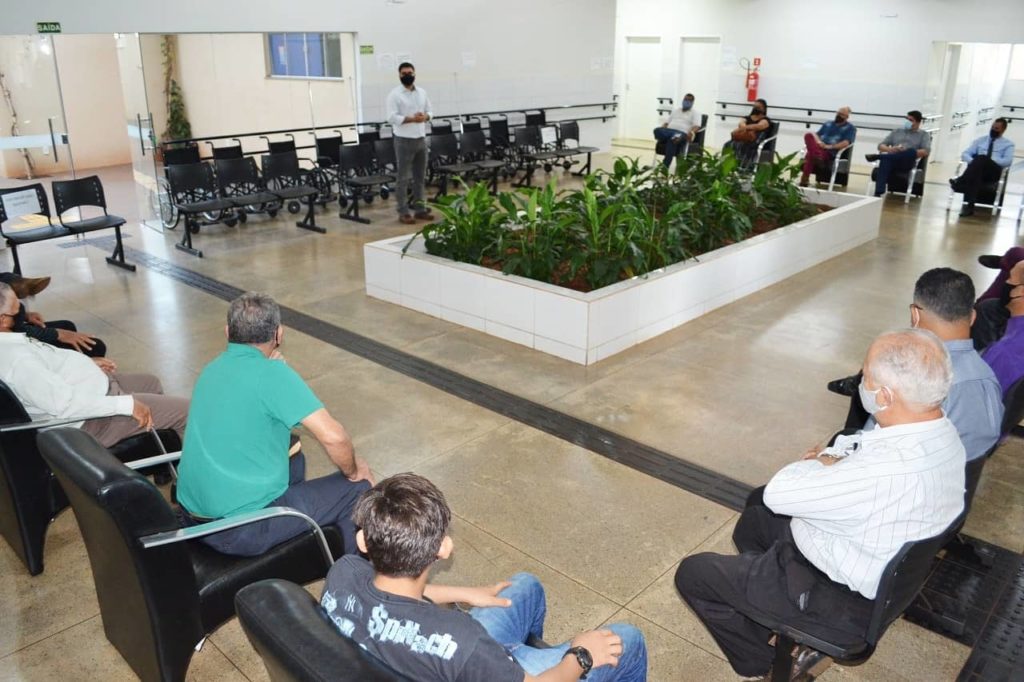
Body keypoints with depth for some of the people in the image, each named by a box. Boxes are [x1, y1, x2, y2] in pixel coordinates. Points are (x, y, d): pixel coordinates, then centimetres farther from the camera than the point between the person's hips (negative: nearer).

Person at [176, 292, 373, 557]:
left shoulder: (212, 369, 6)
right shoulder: (273, 373, -18)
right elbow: (333, 436, -24)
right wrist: (352, 471, -4)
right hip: (243, 530, -8)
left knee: (291, 454, 29)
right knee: (357, 488, 6)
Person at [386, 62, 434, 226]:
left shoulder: (422, 92, 11)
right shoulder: (394, 95, -7)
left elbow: (429, 111, 15)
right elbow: (392, 117, -15)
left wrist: (425, 117, -9)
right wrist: (412, 119, -23)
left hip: (421, 139, 6)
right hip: (404, 141, -6)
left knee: (420, 177, 11)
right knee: (404, 178, -2)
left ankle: (419, 208, 20)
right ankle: (403, 212, 2)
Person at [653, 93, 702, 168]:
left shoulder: (695, 113, 16)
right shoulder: (675, 111, 31)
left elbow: (697, 126, -1)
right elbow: (666, 122, 25)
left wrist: (692, 132, -26)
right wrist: (661, 130, 1)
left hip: (682, 133, -4)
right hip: (668, 131, 5)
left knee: (672, 140, -41)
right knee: (657, 130, -30)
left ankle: (664, 166, -49)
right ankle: (674, 137, -50)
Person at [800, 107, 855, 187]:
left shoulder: (850, 128, 10)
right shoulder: (828, 124, 27)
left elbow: (846, 143, -6)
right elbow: (816, 134, 20)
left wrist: (830, 146, -17)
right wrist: (818, 142, -5)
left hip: (832, 153, -5)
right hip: (819, 148, 5)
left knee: (810, 155, -34)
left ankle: (804, 181, -40)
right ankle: (817, 157, -46)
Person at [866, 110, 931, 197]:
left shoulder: (924, 135, 21)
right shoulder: (897, 131, 30)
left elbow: (926, 152, 3)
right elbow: (881, 145, 20)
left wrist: (907, 153, -14)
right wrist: (890, 149, -5)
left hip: (907, 162, -1)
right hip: (891, 158, 2)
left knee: (912, 151, -38)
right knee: (885, 161, -38)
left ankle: (877, 156, -33)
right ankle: (878, 194, -53)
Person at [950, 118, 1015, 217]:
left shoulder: (1008, 144, 17)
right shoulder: (980, 140, 26)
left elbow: (1007, 161, -1)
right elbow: (965, 154, 13)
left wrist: (989, 161, -16)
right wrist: (974, 162, -10)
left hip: (993, 171, -2)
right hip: (976, 170, 2)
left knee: (982, 158, -36)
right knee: (975, 175, -38)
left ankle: (960, 182, -50)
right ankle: (969, 205, -49)